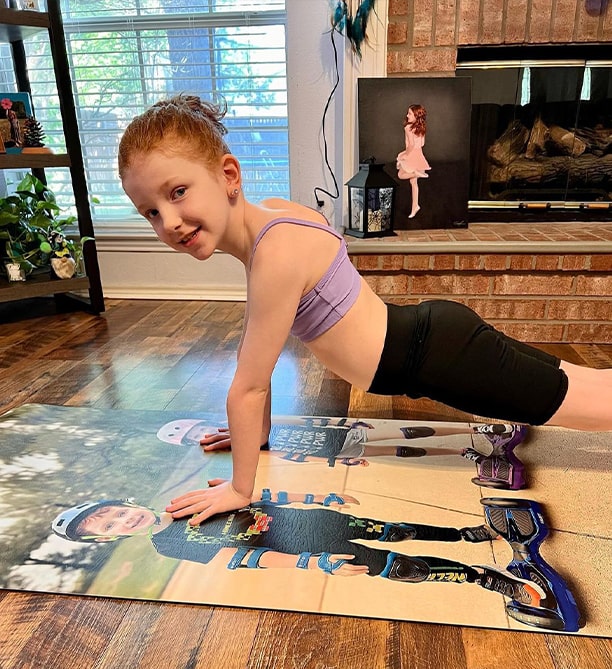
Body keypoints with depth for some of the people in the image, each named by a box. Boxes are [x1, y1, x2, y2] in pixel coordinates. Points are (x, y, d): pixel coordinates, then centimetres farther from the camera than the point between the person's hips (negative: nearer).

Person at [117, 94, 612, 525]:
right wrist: (259, 431, 17)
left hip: (438, 354, -8)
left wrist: (240, 488, -7)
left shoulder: (277, 254, -28)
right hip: (429, 336, 8)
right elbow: (256, 343, 10)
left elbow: (248, 389, -20)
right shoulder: (265, 216, 1)